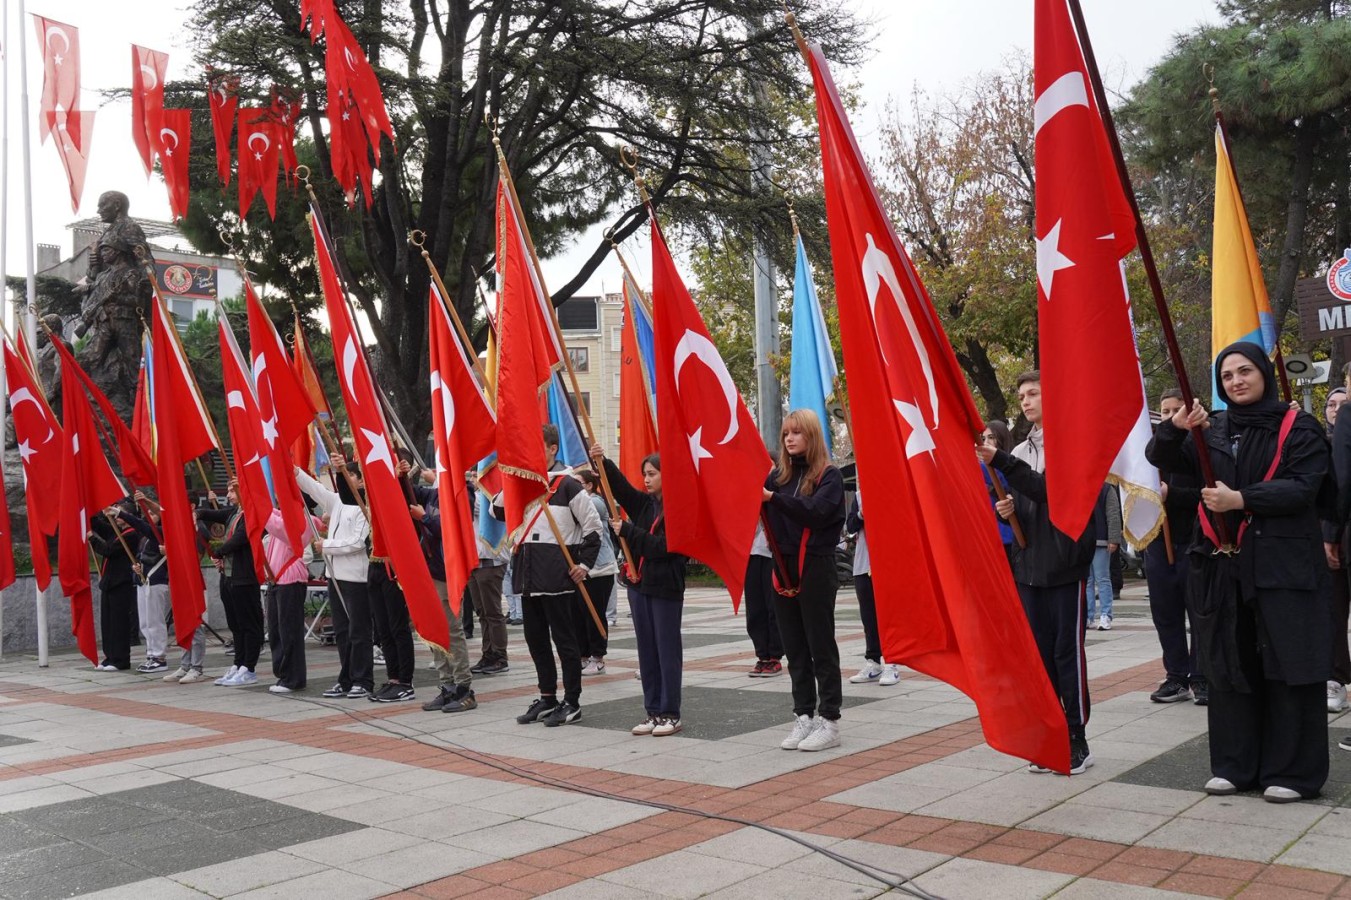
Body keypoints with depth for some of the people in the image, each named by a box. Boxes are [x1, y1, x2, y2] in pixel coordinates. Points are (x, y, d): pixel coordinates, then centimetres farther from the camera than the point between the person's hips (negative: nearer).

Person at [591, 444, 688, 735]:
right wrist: (602, 463, -15)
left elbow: (663, 547, -18)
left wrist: (627, 530, -14)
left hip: (666, 587, -7)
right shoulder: (644, 503, 11)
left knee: (668, 650, 0)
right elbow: (621, 487, 0)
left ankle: (671, 714, 7)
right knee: (647, 651, 10)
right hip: (638, 583, 7)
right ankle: (653, 712, 18)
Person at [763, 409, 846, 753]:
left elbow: (816, 512, -20)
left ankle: (829, 721, 7)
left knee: (821, 647, 0)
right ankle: (803, 717, 18)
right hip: (783, 570, 5)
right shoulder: (778, 475, 11)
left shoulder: (829, 476, -4)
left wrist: (774, 498, -25)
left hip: (816, 570, -5)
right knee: (795, 650, 10)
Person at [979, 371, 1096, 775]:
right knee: (1040, 654, 8)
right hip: (1028, 567, 6)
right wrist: (1006, 509, -2)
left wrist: (999, 462, -26)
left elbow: (1049, 489, -19)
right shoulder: (1020, 451, 14)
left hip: (1065, 565, -6)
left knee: (1067, 652, -2)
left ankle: (1077, 741, 8)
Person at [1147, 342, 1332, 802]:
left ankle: (1290, 771, 8)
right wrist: (1174, 428, -15)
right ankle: (1236, 765, 17)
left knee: (1287, 666, -2)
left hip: (1283, 566, -4)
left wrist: (1241, 499, -22)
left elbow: (1302, 487, -10)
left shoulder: (1297, 428, 1)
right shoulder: (1211, 430, 12)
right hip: (1223, 567, 4)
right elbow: (1161, 459, 5)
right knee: (1230, 666, 8)